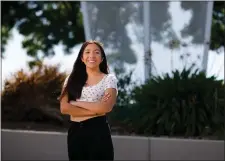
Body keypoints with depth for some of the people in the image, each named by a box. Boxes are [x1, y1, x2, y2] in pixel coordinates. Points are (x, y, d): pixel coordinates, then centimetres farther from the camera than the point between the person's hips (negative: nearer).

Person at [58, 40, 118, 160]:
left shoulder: (109, 79, 1)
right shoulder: (71, 79, 9)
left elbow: (106, 107, -15)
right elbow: (64, 108, -4)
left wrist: (76, 103, -8)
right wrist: (95, 109, -11)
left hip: (98, 131, -3)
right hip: (75, 132, 3)